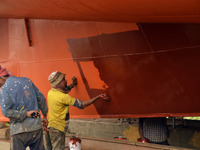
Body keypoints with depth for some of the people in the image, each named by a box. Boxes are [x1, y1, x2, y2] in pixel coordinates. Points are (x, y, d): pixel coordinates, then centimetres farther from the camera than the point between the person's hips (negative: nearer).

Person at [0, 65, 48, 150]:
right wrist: (44, 115, 26)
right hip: (36, 127, 5)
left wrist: (25, 114, -11)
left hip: (19, 130, -5)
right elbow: (41, 99, 15)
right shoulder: (27, 80, 10)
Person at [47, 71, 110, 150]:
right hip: (58, 128, -9)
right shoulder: (63, 97, -23)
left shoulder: (50, 92, 2)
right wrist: (99, 97, -18)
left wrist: (72, 85, 27)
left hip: (51, 125, 9)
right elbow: (81, 105, -21)